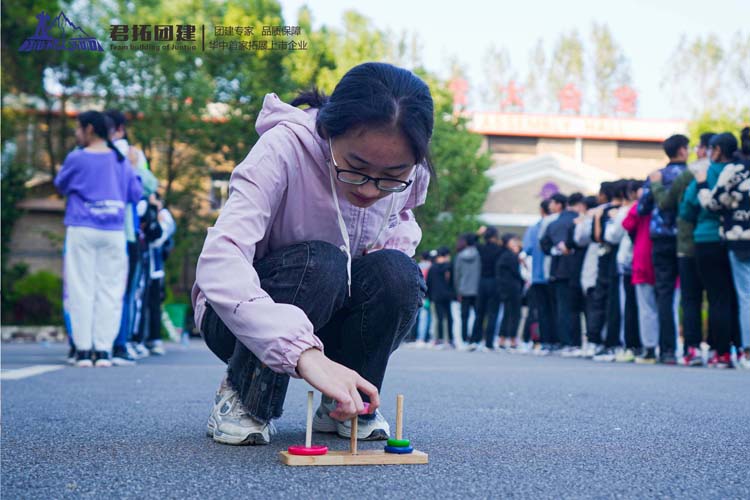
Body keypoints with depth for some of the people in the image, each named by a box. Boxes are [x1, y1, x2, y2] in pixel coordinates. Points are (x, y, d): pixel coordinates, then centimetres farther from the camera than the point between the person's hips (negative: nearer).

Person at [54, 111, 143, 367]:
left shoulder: (77, 158, -4)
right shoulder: (121, 161, 6)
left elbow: (60, 185, 11)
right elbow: (136, 193, 12)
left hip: (82, 230, -3)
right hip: (114, 232, 3)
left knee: (81, 289, 2)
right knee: (110, 290, 4)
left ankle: (83, 349, 1)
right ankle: (103, 350, 1)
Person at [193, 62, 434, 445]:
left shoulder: (409, 171, -14)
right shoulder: (283, 149, -30)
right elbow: (218, 261, -43)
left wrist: (398, 240, -14)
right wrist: (305, 353, -56)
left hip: (329, 320, 4)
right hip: (242, 316, -4)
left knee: (398, 273, -27)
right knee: (320, 263, -35)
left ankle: (346, 407, -4)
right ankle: (242, 399, -12)